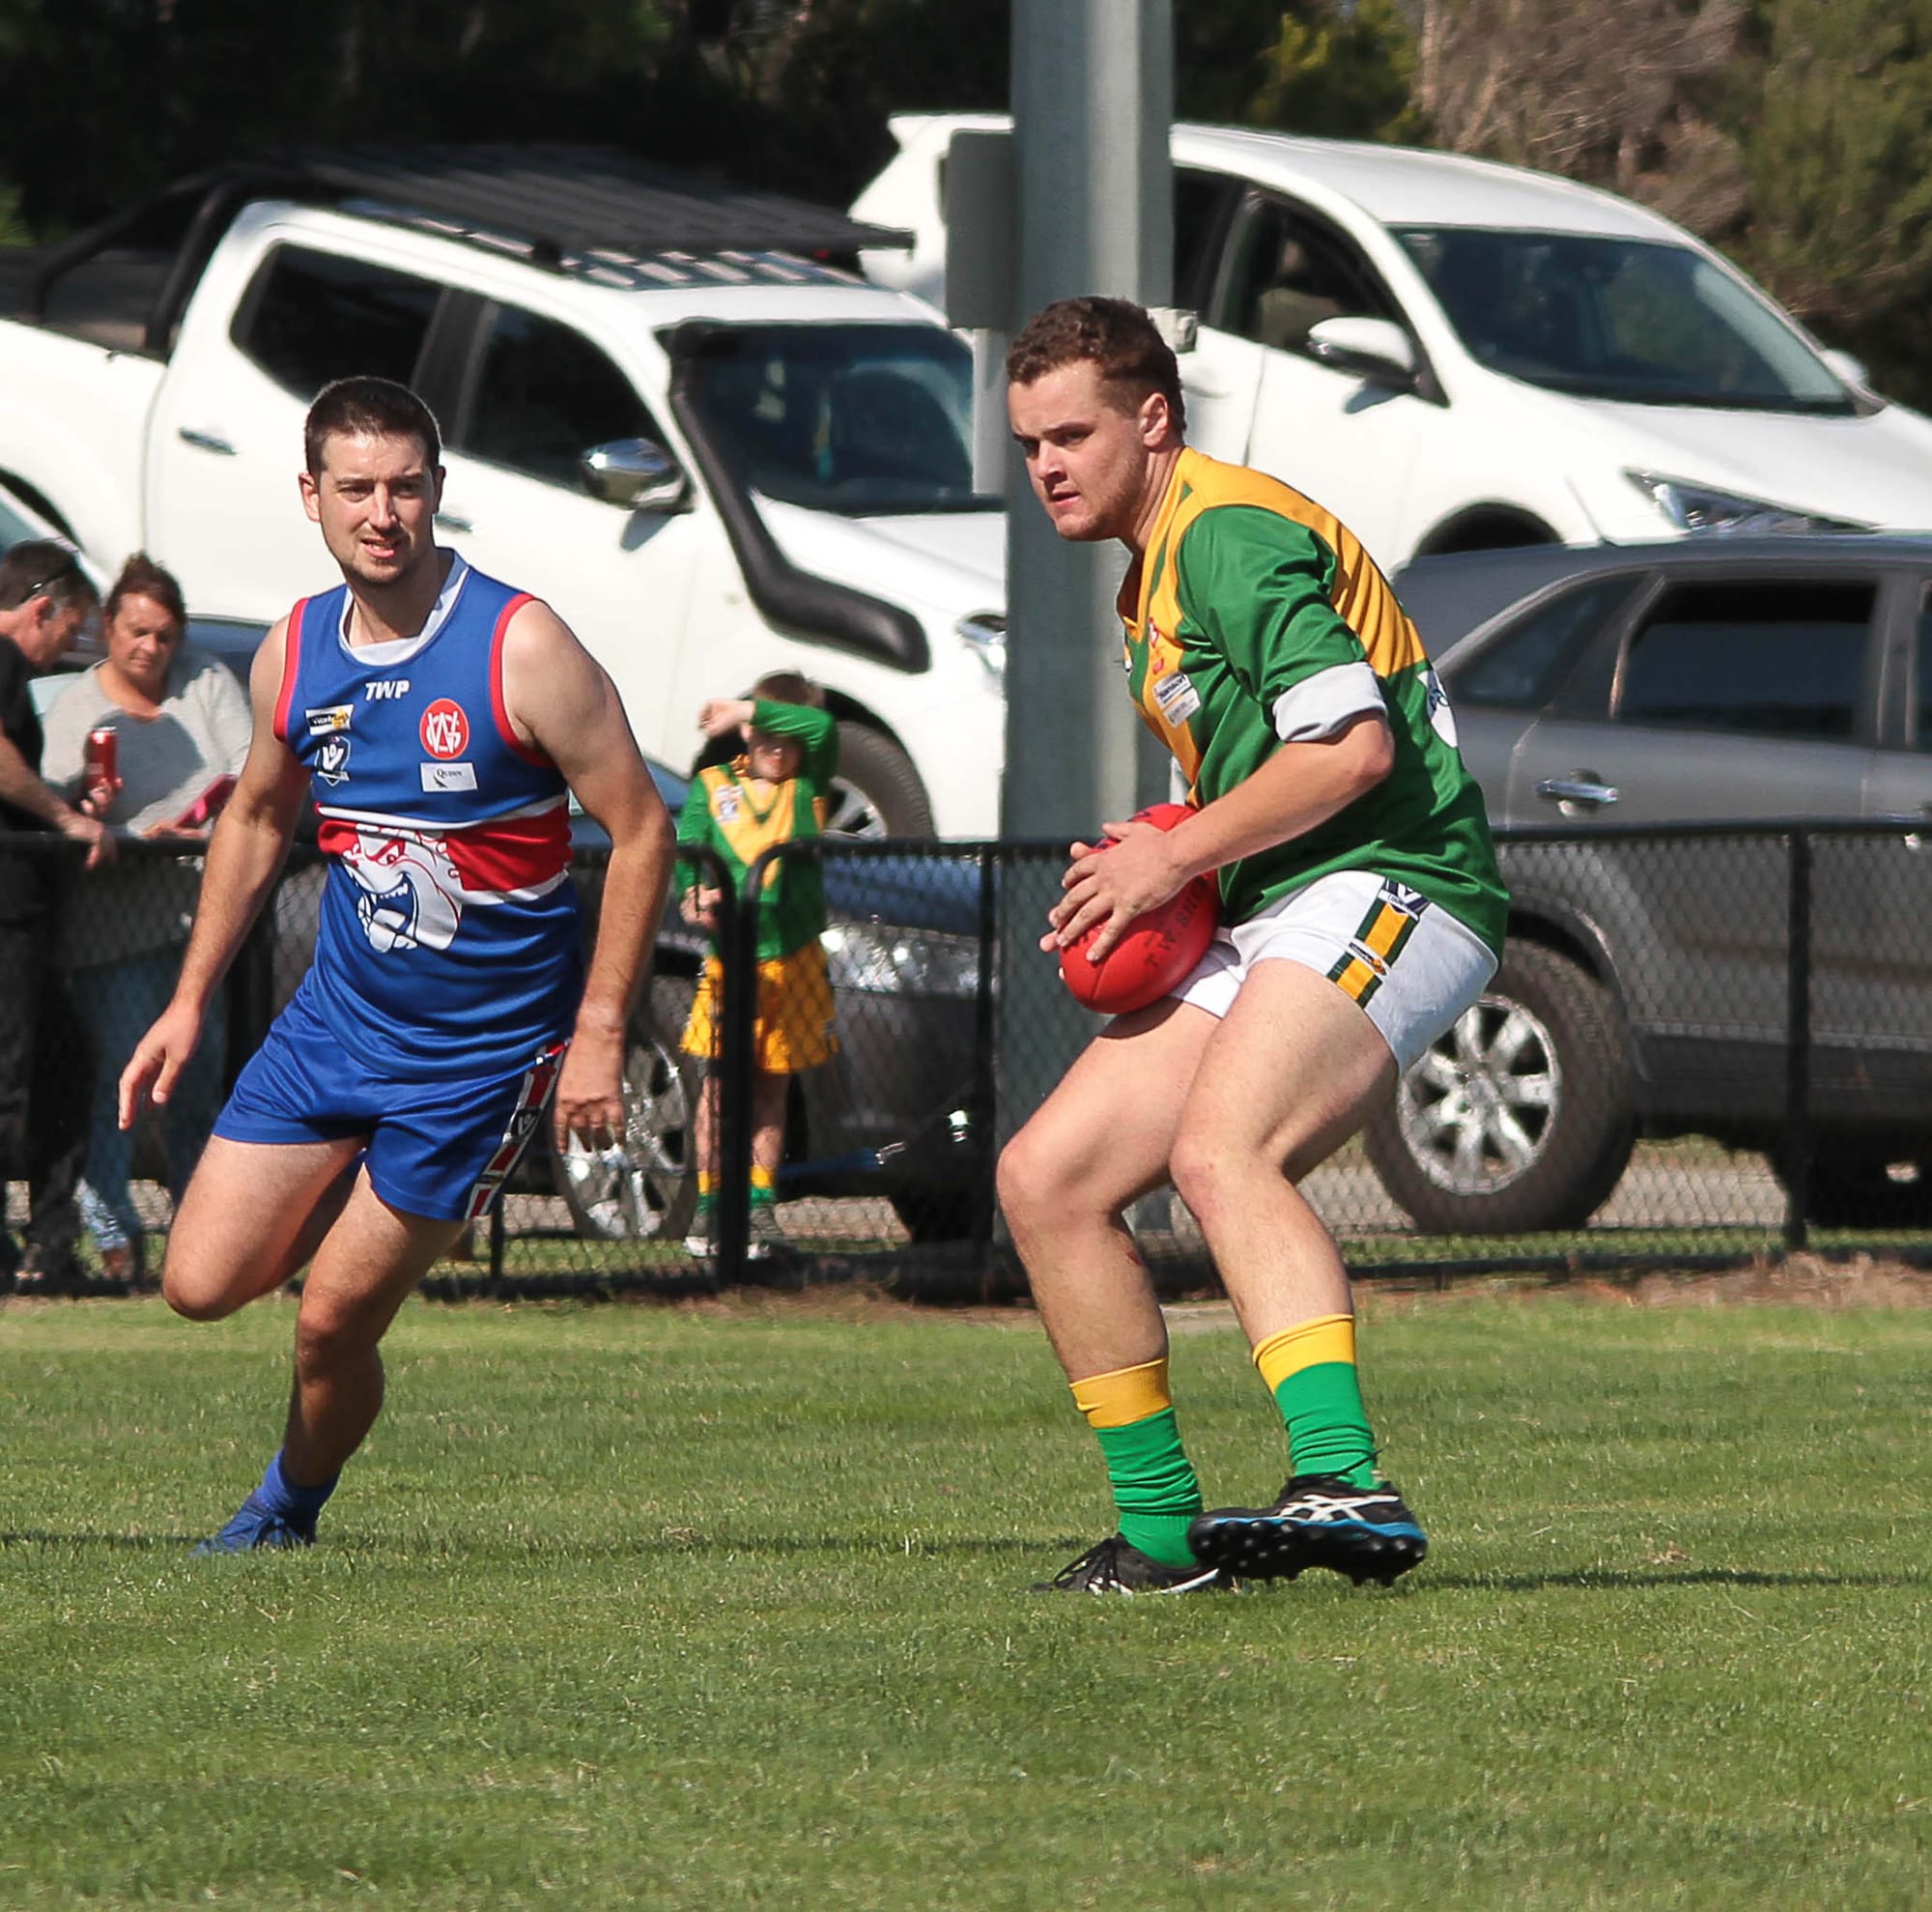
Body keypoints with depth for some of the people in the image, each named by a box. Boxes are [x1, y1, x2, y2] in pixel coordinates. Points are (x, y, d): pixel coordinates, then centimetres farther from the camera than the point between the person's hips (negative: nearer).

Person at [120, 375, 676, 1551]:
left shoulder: (522, 647, -17)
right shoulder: (294, 655, -1)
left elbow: (642, 833, -12)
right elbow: (258, 821, 17)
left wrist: (598, 1036, -16)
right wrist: (191, 1002, 14)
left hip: (486, 1043, -5)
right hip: (340, 1013, 5)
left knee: (336, 1319, -5)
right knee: (202, 1283, -3)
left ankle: (291, 1507, 25)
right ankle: (359, 1210, 29)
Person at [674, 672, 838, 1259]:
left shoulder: (807, 787, 6)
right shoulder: (713, 786, 5)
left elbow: (821, 728, -11)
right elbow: (686, 853, 0)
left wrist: (746, 709, -12)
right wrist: (693, 896, -21)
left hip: (794, 962, 1)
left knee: (771, 1089, 8)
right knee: (720, 1082, -3)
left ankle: (761, 1207, 12)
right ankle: (709, 1202, 3)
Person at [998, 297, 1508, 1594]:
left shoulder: (1231, 536, -10)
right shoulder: (1155, 569, 23)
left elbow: (1353, 746, -22)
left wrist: (1174, 855, -13)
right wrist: (1142, 881, 14)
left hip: (1384, 892, -10)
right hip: (1270, 930, 10)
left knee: (1221, 1155, -34)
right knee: (1046, 1180, 3)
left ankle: (1346, 1485, -51)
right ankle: (1163, 1529, 8)